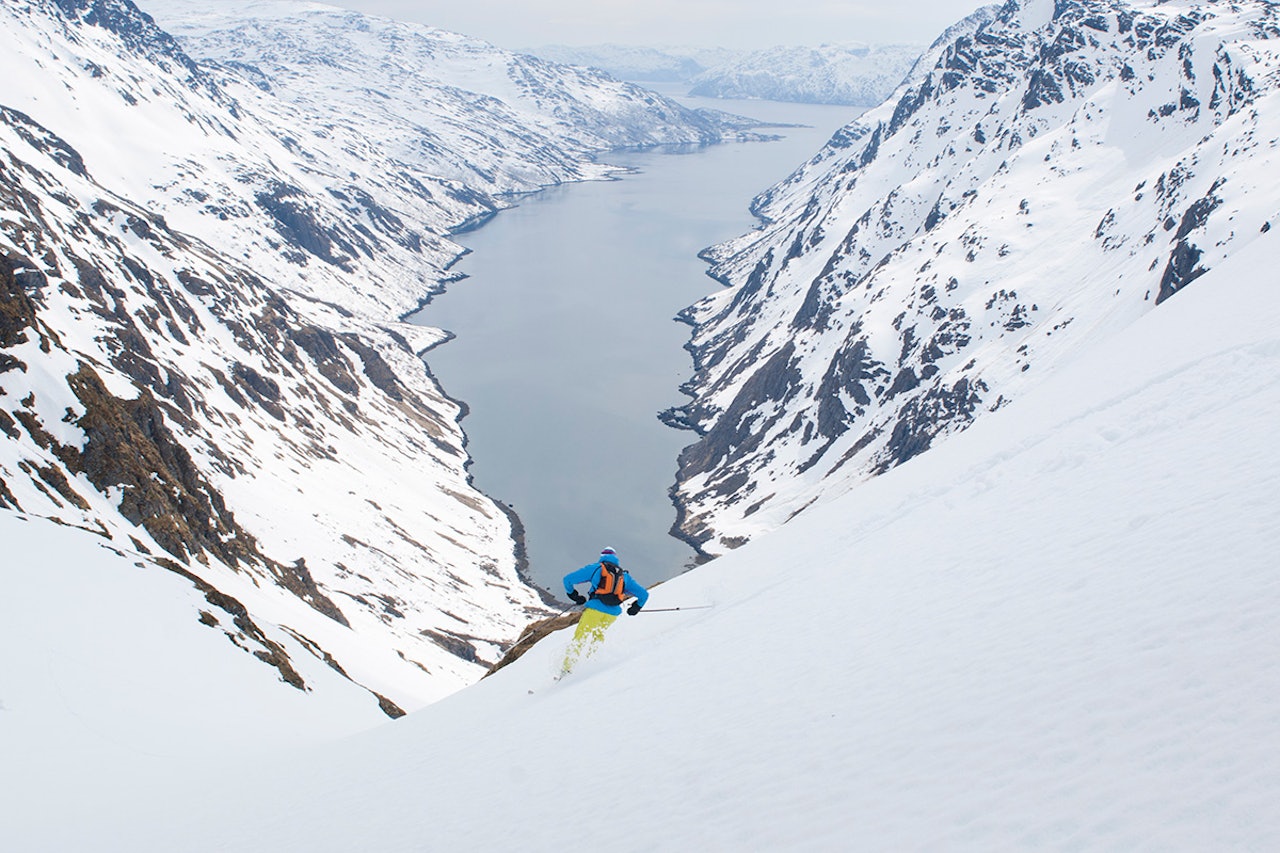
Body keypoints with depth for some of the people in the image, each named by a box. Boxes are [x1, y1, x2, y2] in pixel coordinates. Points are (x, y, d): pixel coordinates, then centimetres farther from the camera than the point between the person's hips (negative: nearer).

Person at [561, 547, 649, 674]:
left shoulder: (595, 568, 11)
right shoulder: (624, 575, 20)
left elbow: (568, 579, 9)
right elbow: (644, 594, 21)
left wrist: (573, 595, 23)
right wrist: (636, 607, 37)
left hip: (595, 610, -3)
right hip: (612, 614, 3)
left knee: (580, 637, 1)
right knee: (597, 634, 28)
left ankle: (567, 667, -6)